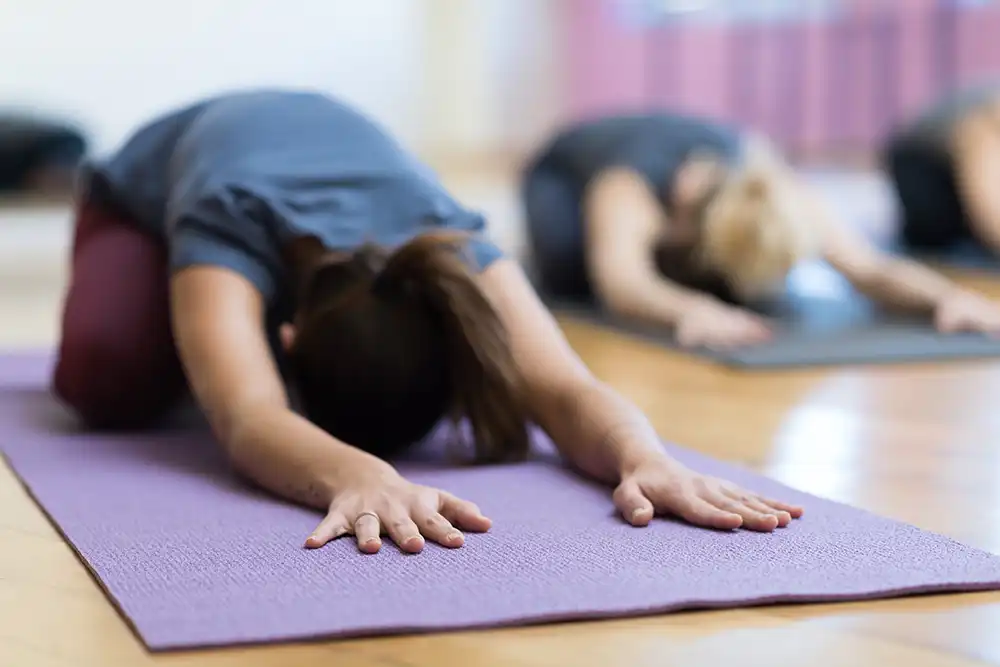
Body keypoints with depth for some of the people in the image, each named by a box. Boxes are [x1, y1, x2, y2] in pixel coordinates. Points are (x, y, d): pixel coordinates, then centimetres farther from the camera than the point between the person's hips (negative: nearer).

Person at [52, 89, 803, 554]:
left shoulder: (449, 249, -40)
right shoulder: (230, 230, -48)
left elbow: (564, 387, -53)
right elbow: (250, 419, -66)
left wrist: (646, 459, -75)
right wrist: (360, 477, -86)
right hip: (154, 187, -3)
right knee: (108, 379, -30)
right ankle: (201, 329, 9)